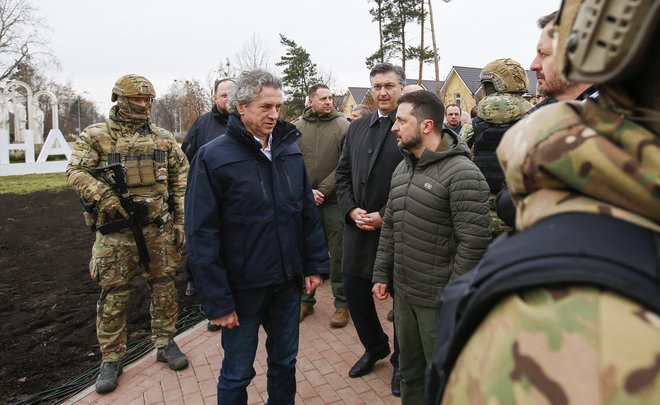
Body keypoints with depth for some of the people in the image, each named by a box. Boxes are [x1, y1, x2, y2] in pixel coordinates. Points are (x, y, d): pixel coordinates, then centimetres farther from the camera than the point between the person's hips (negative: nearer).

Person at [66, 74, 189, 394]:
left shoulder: (164, 138, 7)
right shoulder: (96, 136, 0)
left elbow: (182, 178, 8)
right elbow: (76, 172, -6)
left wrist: (181, 221, 3)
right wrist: (104, 196, -22)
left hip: (159, 229, 2)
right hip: (116, 230, -2)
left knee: (164, 289, 11)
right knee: (113, 296, 6)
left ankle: (165, 343, 29)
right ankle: (111, 359, 22)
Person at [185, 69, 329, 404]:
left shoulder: (290, 149, 2)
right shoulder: (213, 157, -13)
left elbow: (308, 212, 9)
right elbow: (202, 235, -14)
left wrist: (316, 264, 5)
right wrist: (217, 300, -14)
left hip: (288, 282, 5)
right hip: (243, 288, -4)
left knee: (285, 362, 21)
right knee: (237, 374, 14)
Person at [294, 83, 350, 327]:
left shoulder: (343, 126, -2)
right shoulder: (296, 128, 3)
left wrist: (323, 190, -13)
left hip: (334, 200, -2)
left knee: (338, 253, 5)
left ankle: (342, 304, 21)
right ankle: (305, 300, 30)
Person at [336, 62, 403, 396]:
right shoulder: (357, 127, 11)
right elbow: (343, 173, 12)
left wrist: (385, 216, -17)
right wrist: (352, 210, -2)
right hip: (358, 229, 6)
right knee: (354, 291, 14)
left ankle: (402, 361, 33)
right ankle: (375, 347, 40)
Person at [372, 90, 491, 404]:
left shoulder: (462, 174, -19)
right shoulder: (401, 169, 8)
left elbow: (474, 243, -21)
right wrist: (382, 274, 12)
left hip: (441, 301, -7)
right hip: (403, 294, 8)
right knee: (409, 371, 24)